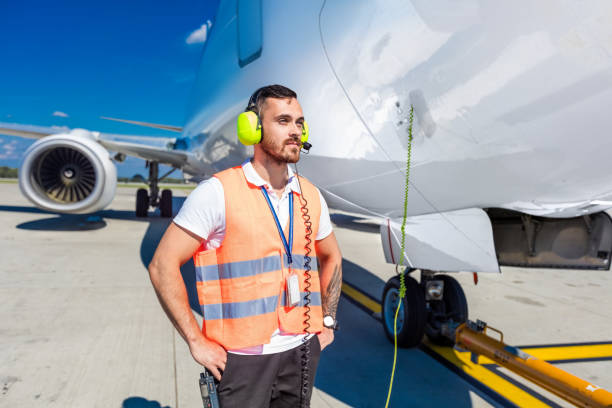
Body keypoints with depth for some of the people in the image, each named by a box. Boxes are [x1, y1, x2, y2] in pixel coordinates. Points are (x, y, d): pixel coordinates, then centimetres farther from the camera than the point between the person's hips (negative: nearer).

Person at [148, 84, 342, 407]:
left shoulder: (310, 196, 4)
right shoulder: (217, 192, -12)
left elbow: (331, 257, 19)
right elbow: (162, 265, -12)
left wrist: (327, 321, 12)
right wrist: (196, 342, -12)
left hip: (301, 352, 5)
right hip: (242, 359, -4)